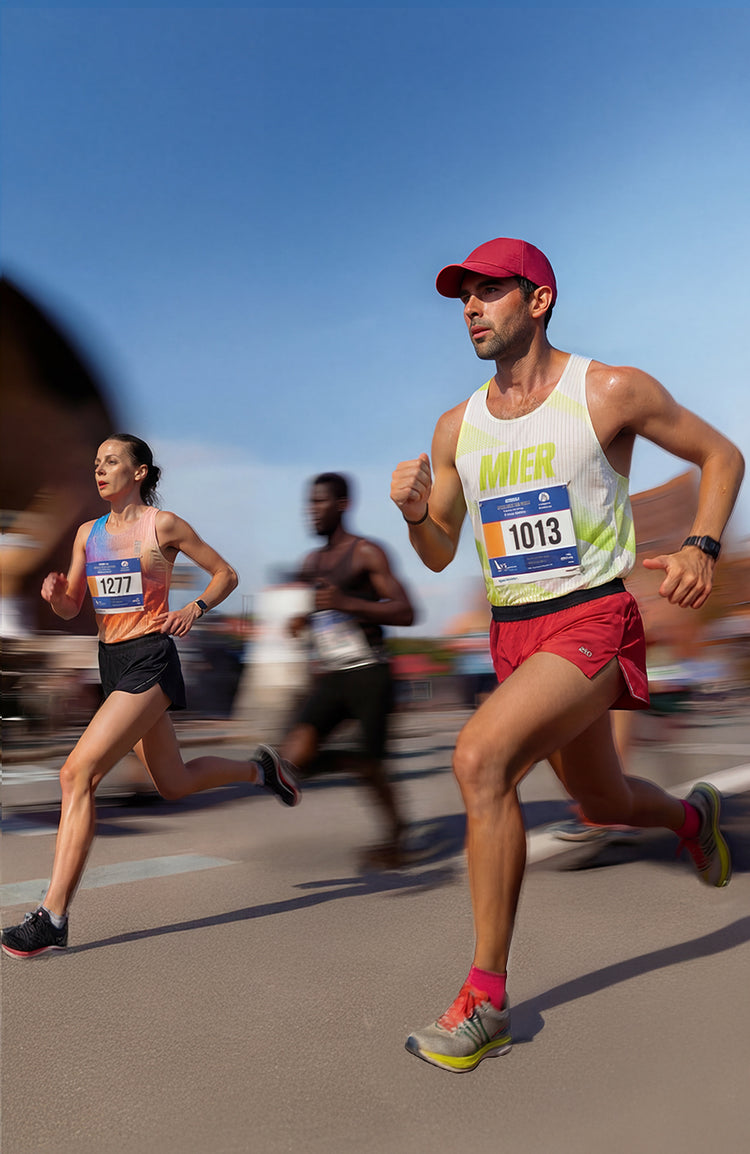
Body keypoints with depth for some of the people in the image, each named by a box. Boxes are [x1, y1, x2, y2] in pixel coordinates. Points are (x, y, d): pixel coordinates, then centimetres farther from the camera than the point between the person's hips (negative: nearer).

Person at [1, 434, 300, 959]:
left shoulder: (162, 524, -5)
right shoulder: (88, 533, 11)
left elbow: (226, 574, 3)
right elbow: (71, 609, 12)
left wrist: (194, 610, -13)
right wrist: (55, 593, -10)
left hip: (150, 659, -7)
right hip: (113, 659, 8)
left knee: (78, 773, -17)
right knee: (174, 783, 17)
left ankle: (53, 916, -11)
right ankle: (261, 768, 41)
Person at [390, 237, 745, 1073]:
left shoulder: (611, 392, -6)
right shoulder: (456, 427, 7)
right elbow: (439, 556, 12)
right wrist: (413, 511, -10)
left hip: (593, 621, -6)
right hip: (512, 633, 6)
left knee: (479, 757, -28)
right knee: (602, 803, 21)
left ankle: (485, 998, -14)